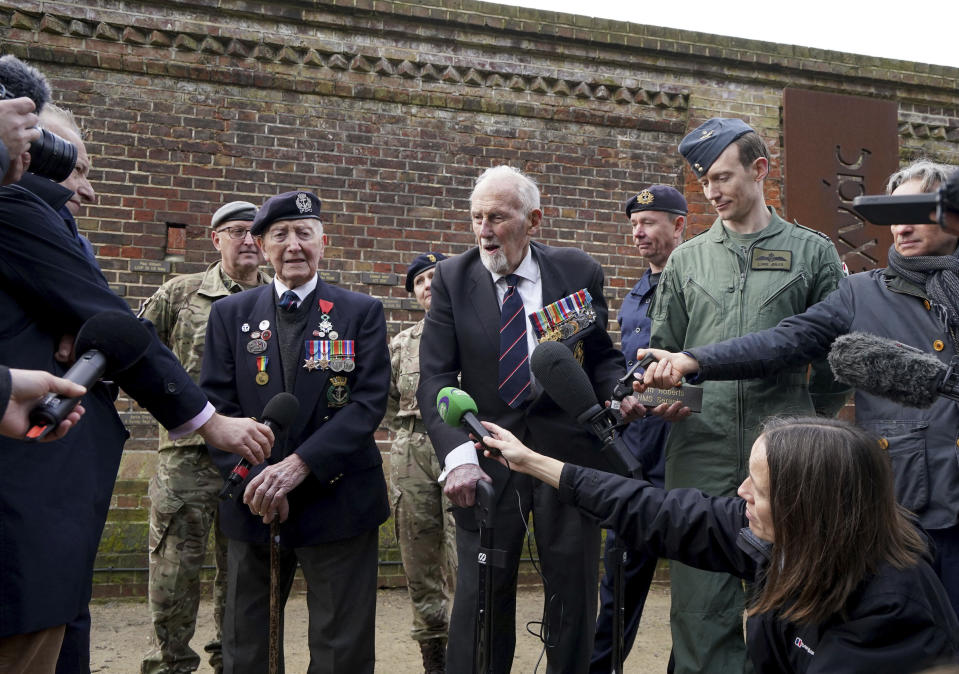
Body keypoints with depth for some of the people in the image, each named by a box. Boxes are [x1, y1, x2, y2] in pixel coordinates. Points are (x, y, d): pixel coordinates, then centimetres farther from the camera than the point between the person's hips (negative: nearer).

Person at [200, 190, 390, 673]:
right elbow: (216, 405, 1)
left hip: (338, 501, -2)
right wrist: (252, 479, -13)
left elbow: (369, 402, -8)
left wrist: (300, 464, -19)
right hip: (253, 506, 2)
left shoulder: (362, 313, 2)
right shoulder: (229, 314, 7)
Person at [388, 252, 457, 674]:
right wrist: (417, 427, 6)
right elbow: (387, 402, 19)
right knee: (419, 561, 7)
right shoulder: (401, 344, 15)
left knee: (463, 559, -9)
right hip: (411, 456, 4)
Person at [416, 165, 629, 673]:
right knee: (480, 597, 4)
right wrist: (458, 455, -21)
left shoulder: (578, 271, 2)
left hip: (568, 446, 1)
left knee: (573, 593, 10)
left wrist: (619, 392, -14)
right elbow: (435, 378, -7)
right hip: (487, 456, 0)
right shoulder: (452, 278, 0)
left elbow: (601, 358, 9)